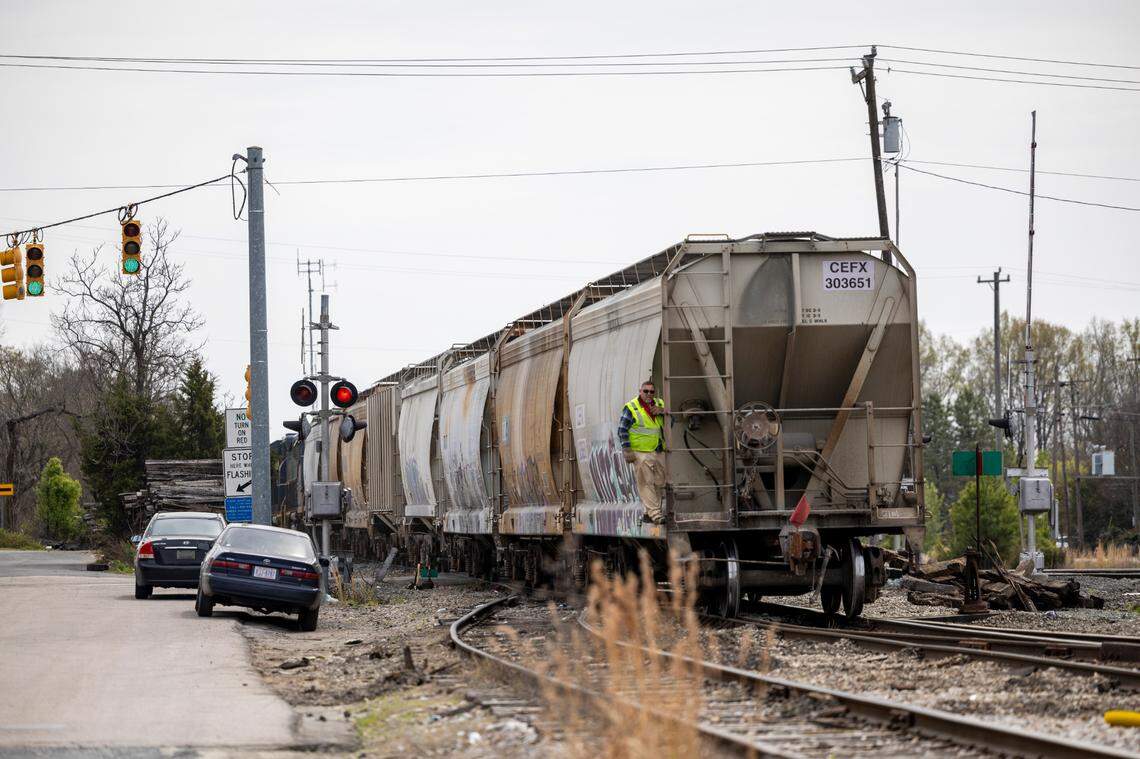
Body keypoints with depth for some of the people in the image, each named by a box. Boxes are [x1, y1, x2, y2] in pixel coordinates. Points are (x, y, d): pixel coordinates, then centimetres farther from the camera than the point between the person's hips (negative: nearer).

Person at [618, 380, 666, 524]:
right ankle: (655, 514, -10)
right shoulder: (631, 408, -5)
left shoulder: (659, 404, 12)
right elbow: (622, 430, -5)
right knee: (646, 483, -9)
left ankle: (650, 513, 20)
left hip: (659, 451, 7)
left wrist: (662, 411, -7)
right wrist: (627, 450, -12)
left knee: (659, 483, 10)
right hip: (641, 452, -6)